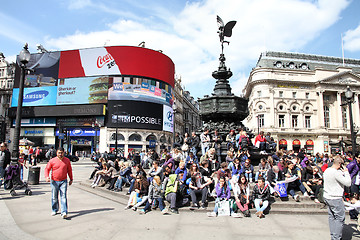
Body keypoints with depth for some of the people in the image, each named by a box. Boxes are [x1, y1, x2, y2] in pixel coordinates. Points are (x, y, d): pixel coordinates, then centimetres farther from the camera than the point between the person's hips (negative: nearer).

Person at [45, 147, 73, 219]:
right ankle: (54, 210, 31)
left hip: (63, 181, 0)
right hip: (54, 181, 1)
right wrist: (47, 177, -15)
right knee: (54, 197, 12)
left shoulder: (67, 160, 2)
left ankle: (64, 212, -9)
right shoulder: (52, 160, -2)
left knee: (64, 197, -8)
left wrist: (71, 179, 13)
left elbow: (69, 170, 11)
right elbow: (47, 169, 3)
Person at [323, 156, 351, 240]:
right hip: (335, 198, -9)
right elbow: (348, 183, -16)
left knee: (331, 217, 17)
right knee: (340, 218, 3)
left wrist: (342, 172, 10)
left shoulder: (327, 170, 6)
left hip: (327, 197, 9)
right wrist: (346, 172, -5)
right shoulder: (336, 172, -22)